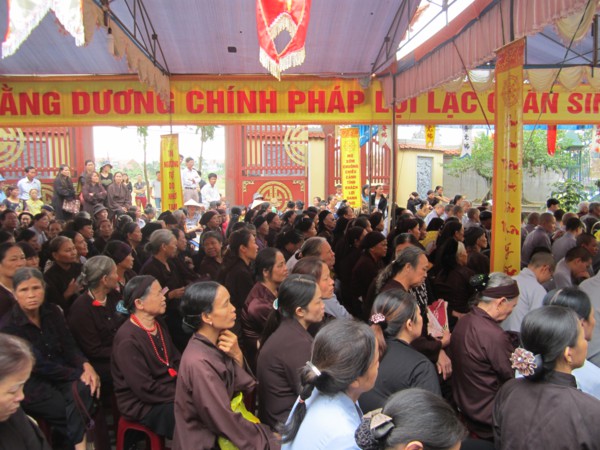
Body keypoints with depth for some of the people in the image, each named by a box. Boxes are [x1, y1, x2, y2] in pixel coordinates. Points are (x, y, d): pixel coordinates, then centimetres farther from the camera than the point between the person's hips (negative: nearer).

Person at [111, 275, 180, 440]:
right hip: (143, 404, -8)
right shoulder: (128, 340, -23)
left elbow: (176, 358, 10)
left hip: (169, 389, 8)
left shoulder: (158, 323, 3)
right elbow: (146, 390, -22)